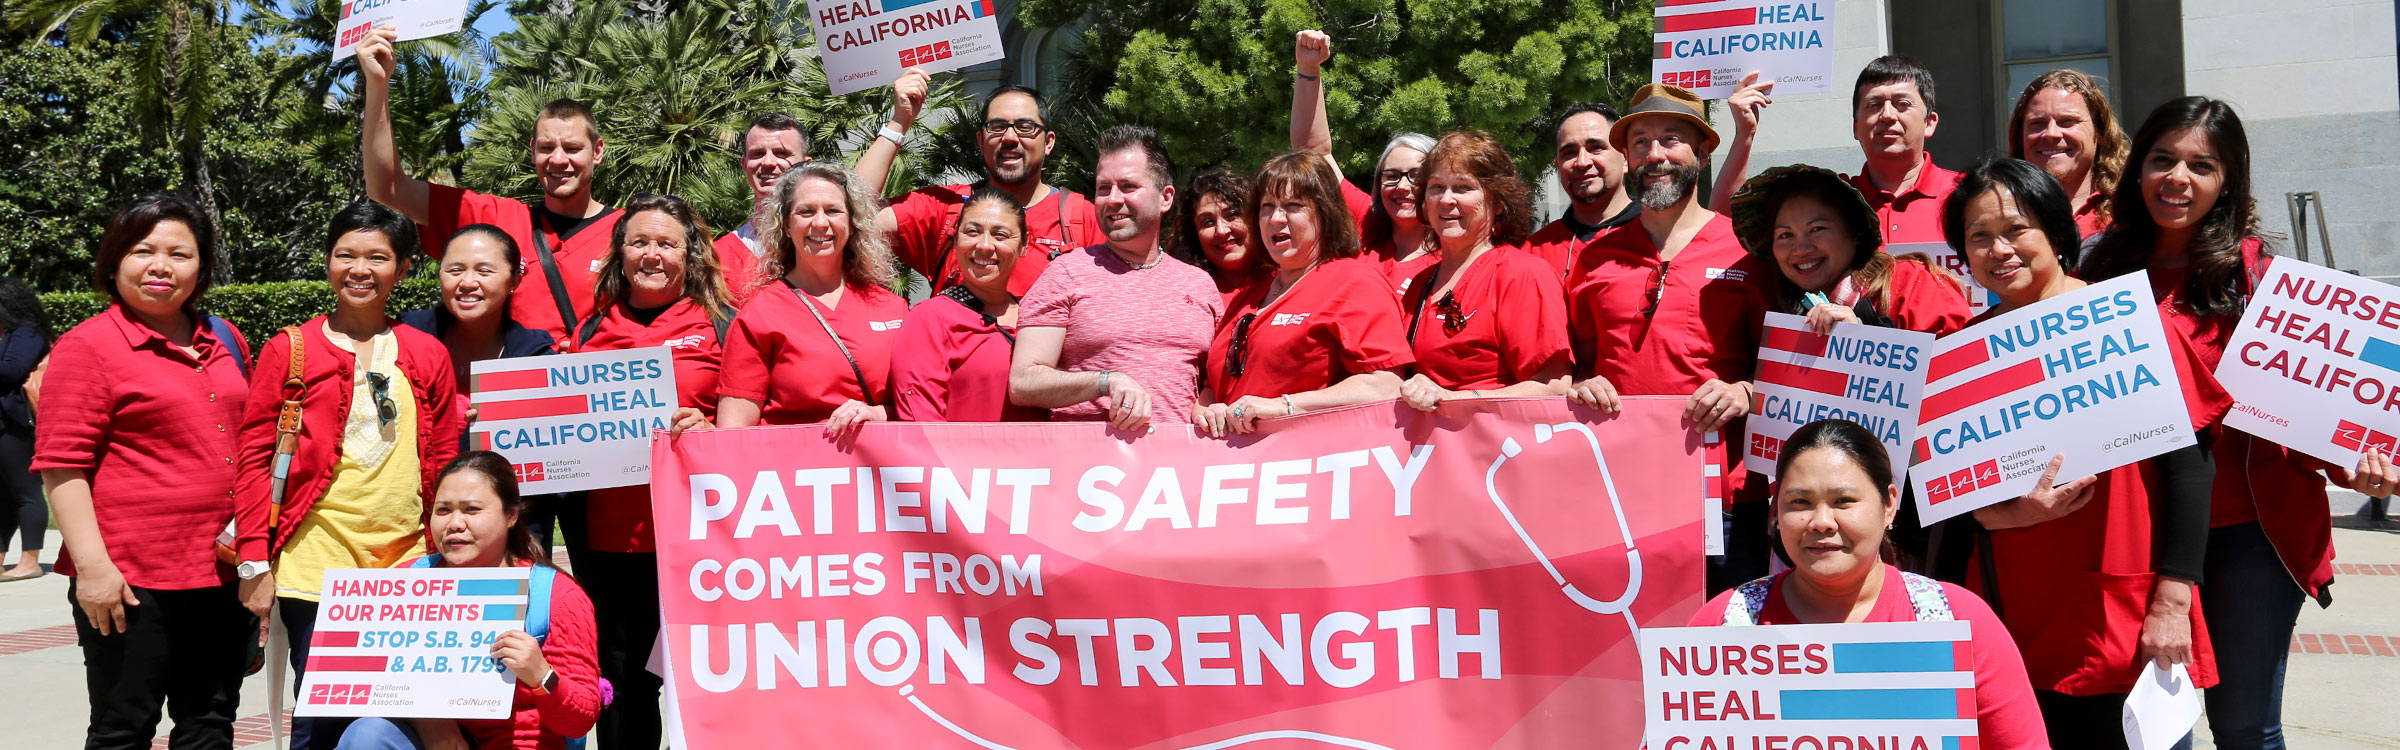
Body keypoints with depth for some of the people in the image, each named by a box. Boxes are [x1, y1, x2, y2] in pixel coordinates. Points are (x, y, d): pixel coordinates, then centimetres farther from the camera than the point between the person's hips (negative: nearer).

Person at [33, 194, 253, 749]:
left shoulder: (226, 343, 12)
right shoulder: (88, 346, -6)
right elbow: (62, 466, -10)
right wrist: (92, 564, -17)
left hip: (222, 572, 6)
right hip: (130, 578, -6)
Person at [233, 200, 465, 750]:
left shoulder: (428, 355, 9)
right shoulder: (289, 351, 2)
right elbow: (254, 460, 2)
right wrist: (255, 561, -4)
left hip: (405, 564, 2)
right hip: (315, 563, -2)